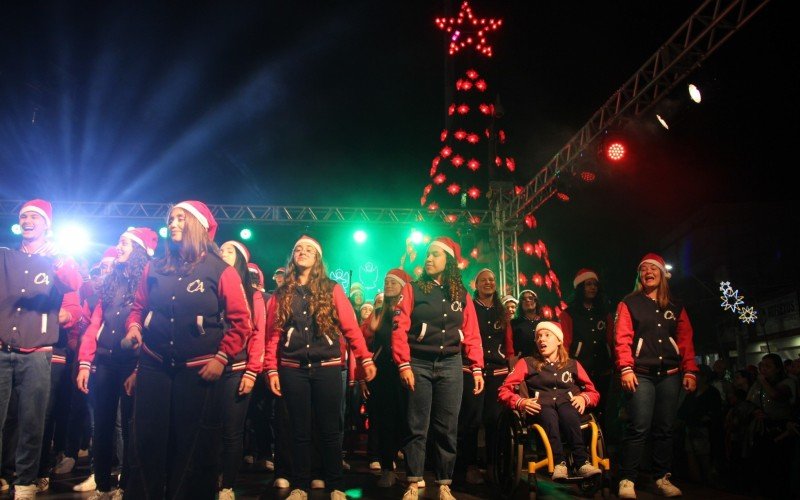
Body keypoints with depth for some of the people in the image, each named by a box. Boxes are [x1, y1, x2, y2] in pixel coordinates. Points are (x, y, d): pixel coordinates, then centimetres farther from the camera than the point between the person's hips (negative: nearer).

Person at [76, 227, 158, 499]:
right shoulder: (111, 281, 15)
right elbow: (95, 322, 10)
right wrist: (84, 362, 3)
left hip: (131, 362, -5)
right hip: (103, 362, 5)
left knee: (129, 426, 3)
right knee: (102, 425, 9)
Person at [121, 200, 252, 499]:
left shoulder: (220, 270, -4)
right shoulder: (155, 268, 8)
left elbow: (240, 320, -5)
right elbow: (139, 307, 17)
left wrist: (222, 357, -12)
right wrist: (134, 326, -4)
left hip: (199, 371, -3)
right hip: (153, 366, 4)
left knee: (194, 444, 5)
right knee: (146, 439, 6)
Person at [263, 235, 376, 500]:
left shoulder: (332, 289, 4)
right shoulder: (282, 294, 8)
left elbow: (350, 326, -2)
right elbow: (273, 333, 4)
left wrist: (366, 358, -7)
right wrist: (272, 370, -2)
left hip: (327, 368, -1)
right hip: (293, 369, 1)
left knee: (329, 429, 4)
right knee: (300, 430, 8)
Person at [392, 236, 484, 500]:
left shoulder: (461, 295, 9)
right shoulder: (413, 289, 3)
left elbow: (471, 335, 7)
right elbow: (399, 329, -4)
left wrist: (477, 368, 1)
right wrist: (404, 364, -12)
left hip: (450, 366, 2)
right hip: (419, 364, -2)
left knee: (447, 428, 4)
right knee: (417, 427, 0)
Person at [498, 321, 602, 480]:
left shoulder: (573, 364, 23)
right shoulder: (527, 363, 18)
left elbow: (594, 393, 22)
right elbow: (504, 391, 9)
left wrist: (583, 398, 0)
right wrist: (521, 402, -10)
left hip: (568, 407, 1)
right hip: (542, 408, -1)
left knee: (566, 411, -36)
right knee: (548, 413, -37)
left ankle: (582, 462, -46)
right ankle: (559, 463, -50)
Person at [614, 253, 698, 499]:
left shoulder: (675, 307, 17)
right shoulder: (629, 304, 6)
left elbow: (686, 341, 12)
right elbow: (622, 338, -3)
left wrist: (690, 371, 2)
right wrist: (626, 368, -14)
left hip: (670, 375, 4)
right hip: (641, 374, -4)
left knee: (665, 428, 5)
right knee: (638, 428, -10)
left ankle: (663, 478, 15)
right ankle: (627, 480, -5)